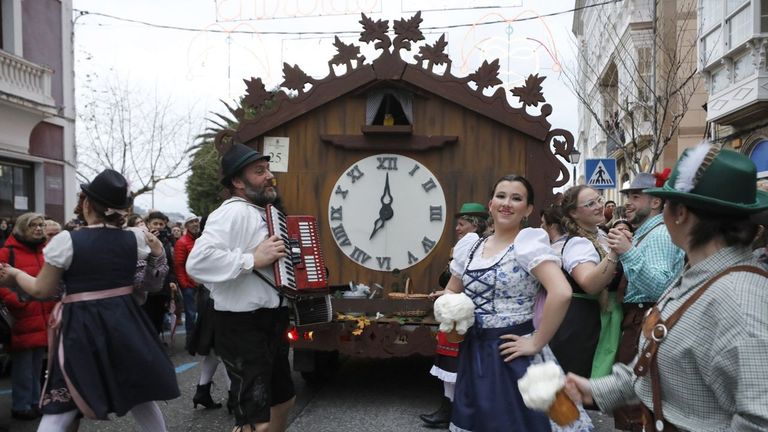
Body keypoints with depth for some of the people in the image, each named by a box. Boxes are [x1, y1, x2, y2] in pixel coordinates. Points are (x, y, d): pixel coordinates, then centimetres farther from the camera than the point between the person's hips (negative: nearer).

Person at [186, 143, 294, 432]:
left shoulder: (262, 213, 13)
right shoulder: (234, 212, -19)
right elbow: (197, 262, -33)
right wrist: (253, 260, -29)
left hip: (270, 324, 10)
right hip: (243, 327, -10)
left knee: (284, 398, 26)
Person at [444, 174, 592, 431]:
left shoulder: (529, 242, -12)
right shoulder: (470, 245, 6)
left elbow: (561, 293, -26)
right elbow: (451, 292, 19)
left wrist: (536, 343, -20)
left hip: (512, 354, -6)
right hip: (474, 352, 6)